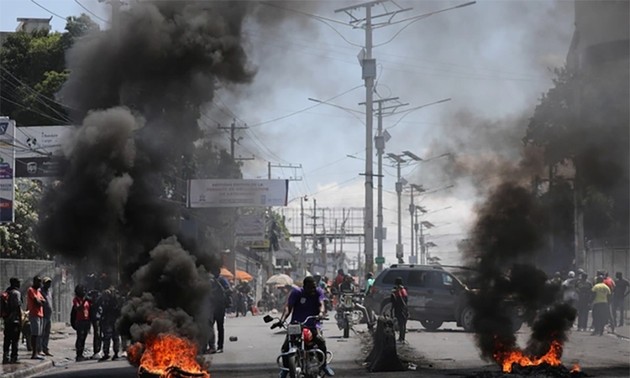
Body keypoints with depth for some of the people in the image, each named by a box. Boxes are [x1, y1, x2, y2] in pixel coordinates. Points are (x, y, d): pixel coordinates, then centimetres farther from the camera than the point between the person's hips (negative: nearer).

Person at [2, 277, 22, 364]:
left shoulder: (6, 292, 13)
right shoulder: (16, 293, -11)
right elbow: (18, 307, -15)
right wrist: (21, 320, -12)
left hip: (6, 319, 7)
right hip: (15, 319, -7)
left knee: (7, 339, 9)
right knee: (15, 340, -4)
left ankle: (6, 357, 8)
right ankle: (13, 358, -5)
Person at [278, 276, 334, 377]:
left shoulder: (318, 292, 3)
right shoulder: (296, 292, -2)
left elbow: (321, 304, -12)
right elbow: (288, 306, -11)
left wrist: (321, 313, -36)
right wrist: (283, 318, -29)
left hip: (313, 324, 0)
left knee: (321, 341, -27)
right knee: (285, 347, -14)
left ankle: (324, 364, -4)